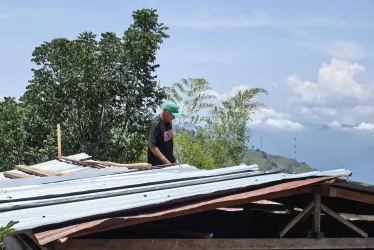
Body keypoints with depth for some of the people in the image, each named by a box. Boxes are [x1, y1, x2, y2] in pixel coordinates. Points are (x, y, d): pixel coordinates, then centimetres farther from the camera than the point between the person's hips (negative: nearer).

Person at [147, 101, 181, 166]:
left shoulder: (168, 122, 5)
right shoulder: (155, 124, -20)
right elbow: (152, 145, -26)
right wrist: (165, 160, -31)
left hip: (170, 160, 8)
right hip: (158, 164, -8)